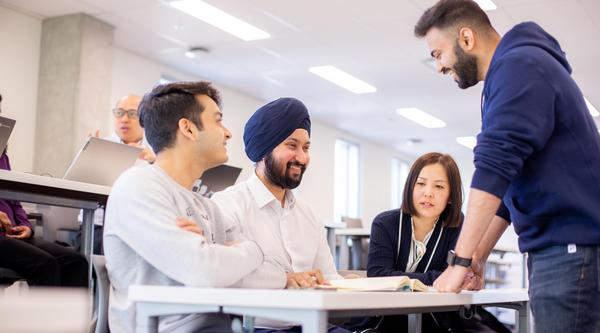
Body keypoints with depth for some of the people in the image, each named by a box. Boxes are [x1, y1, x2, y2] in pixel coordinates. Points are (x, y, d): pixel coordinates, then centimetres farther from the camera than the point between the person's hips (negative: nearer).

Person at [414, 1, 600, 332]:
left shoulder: (519, 65, -11)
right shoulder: (512, 69, 21)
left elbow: (495, 166, -21)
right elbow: (506, 181, 24)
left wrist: (460, 260, -20)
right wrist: (477, 257, 18)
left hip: (572, 246, -10)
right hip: (560, 246, 10)